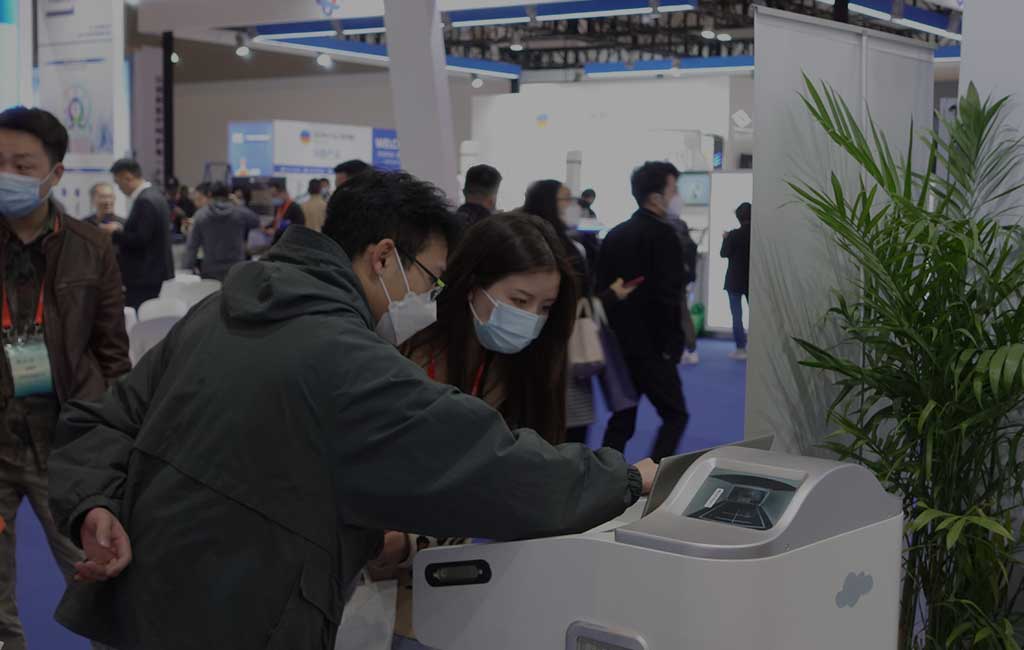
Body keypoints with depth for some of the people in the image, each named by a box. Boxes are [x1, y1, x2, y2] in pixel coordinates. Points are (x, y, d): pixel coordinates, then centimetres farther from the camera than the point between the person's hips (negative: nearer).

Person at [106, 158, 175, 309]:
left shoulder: (145, 201, -17)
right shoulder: (153, 195, 13)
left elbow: (139, 239, -22)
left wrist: (116, 232, -9)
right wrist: (122, 229, 12)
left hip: (145, 278, -10)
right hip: (155, 274, 10)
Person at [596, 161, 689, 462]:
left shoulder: (614, 235, 11)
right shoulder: (663, 235, -12)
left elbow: (601, 287, 13)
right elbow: (668, 296, -18)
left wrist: (615, 334, 16)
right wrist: (672, 345, -10)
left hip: (620, 344, 7)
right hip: (651, 347, -7)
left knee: (621, 419, 13)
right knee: (675, 415, 4)